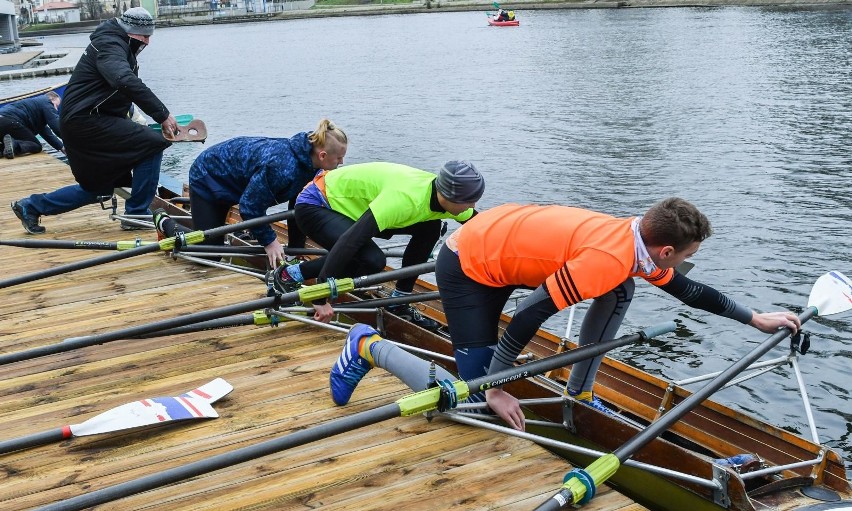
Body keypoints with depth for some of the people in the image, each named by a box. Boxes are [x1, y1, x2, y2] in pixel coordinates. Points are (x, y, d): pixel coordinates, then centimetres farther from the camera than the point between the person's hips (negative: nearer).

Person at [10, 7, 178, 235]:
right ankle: (137, 213, -7)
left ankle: (31, 207, 26)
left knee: (97, 188, 17)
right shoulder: (110, 45, -14)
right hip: (87, 121, -11)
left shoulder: (116, 45, 19)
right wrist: (162, 114, -37)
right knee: (152, 143, -15)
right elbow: (126, 82, -33)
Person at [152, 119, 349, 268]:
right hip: (207, 178, -8)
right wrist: (269, 240, -23)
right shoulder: (281, 166, -41)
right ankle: (164, 223, 16)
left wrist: (297, 250, -2)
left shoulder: (308, 163, -14)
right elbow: (250, 205, -31)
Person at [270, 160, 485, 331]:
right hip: (315, 206, -8)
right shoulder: (407, 198, -37)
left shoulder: (444, 195, -12)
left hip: (351, 205, 8)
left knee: (430, 228, -3)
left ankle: (399, 302, 6)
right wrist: (320, 297, -42)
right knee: (372, 261, -29)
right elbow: (350, 239, -42)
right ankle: (289, 275, -11)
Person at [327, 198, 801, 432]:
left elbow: (689, 290, 16)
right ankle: (368, 347, 5)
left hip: (503, 235, 9)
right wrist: (496, 388, -20)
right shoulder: (609, 258, -30)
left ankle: (580, 393, 12)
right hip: (468, 266, -9)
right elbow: (531, 316, -29)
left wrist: (756, 318, 18)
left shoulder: (637, 239, -2)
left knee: (621, 290, 0)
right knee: (474, 397, -10)